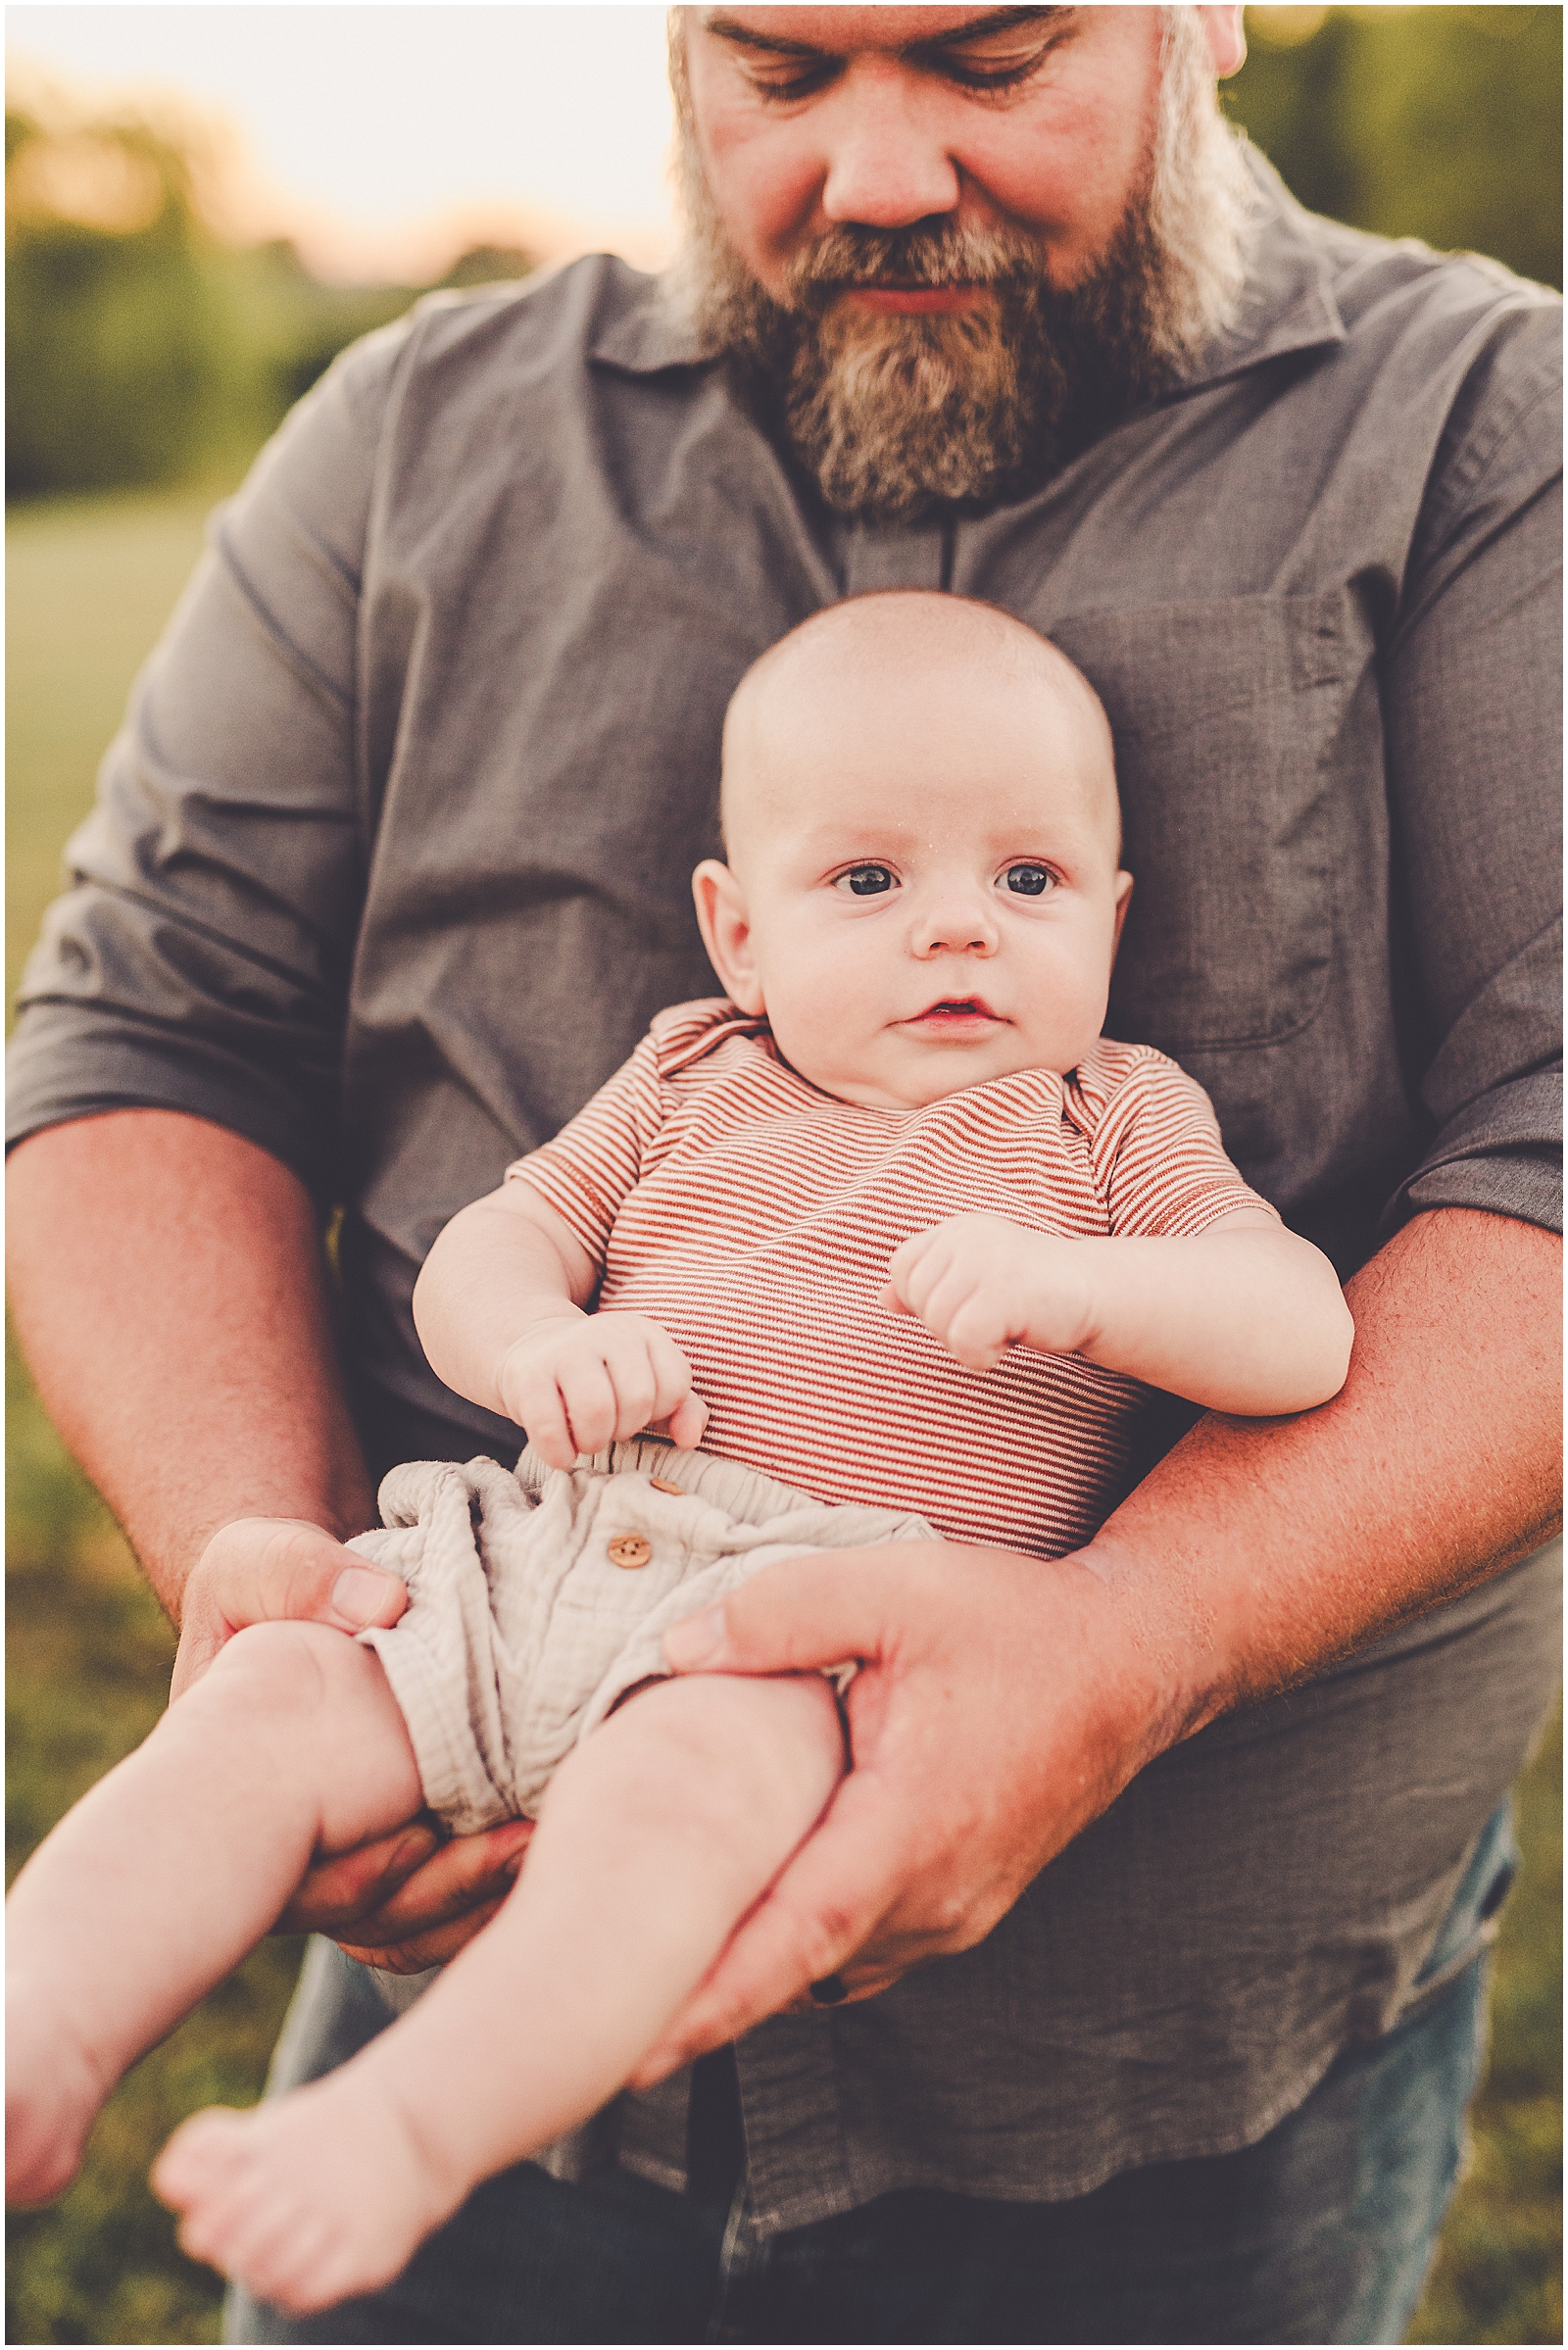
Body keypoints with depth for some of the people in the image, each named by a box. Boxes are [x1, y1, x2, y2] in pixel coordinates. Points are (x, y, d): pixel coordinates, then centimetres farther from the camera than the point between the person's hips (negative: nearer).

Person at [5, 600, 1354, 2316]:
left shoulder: (1122, 1122, 14)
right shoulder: (691, 1081, 22)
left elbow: (1308, 1336, 1)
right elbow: (490, 1241, 16)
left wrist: (1072, 1283, -17)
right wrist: (534, 1341, -8)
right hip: (552, 1552, 4)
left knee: (677, 1779, -35)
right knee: (271, 1697, -16)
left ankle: (406, 2127, -40)